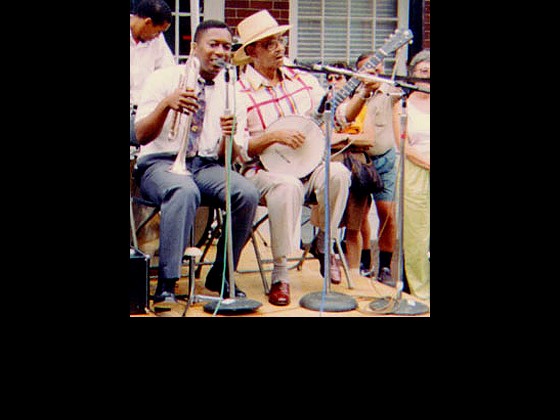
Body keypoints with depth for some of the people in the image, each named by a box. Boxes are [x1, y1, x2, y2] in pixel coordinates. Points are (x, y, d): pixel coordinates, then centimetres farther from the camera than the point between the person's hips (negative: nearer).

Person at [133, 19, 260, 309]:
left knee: (247, 194, -26)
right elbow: (141, 136, -8)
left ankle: (221, 275, -8)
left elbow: (231, 157, 5)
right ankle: (166, 284, -34)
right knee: (185, 192, -38)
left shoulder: (231, 94, 11)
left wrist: (229, 136, -19)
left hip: (207, 166, 4)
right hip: (160, 164, -3)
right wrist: (166, 104, -26)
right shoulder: (163, 79, 2)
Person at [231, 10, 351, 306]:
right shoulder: (239, 93, -6)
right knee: (288, 186, -36)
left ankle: (324, 244, -4)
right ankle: (280, 276, -24)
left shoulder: (301, 79, 10)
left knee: (338, 173, -26)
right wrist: (275, 135, -20)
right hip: (261, 172, -4)